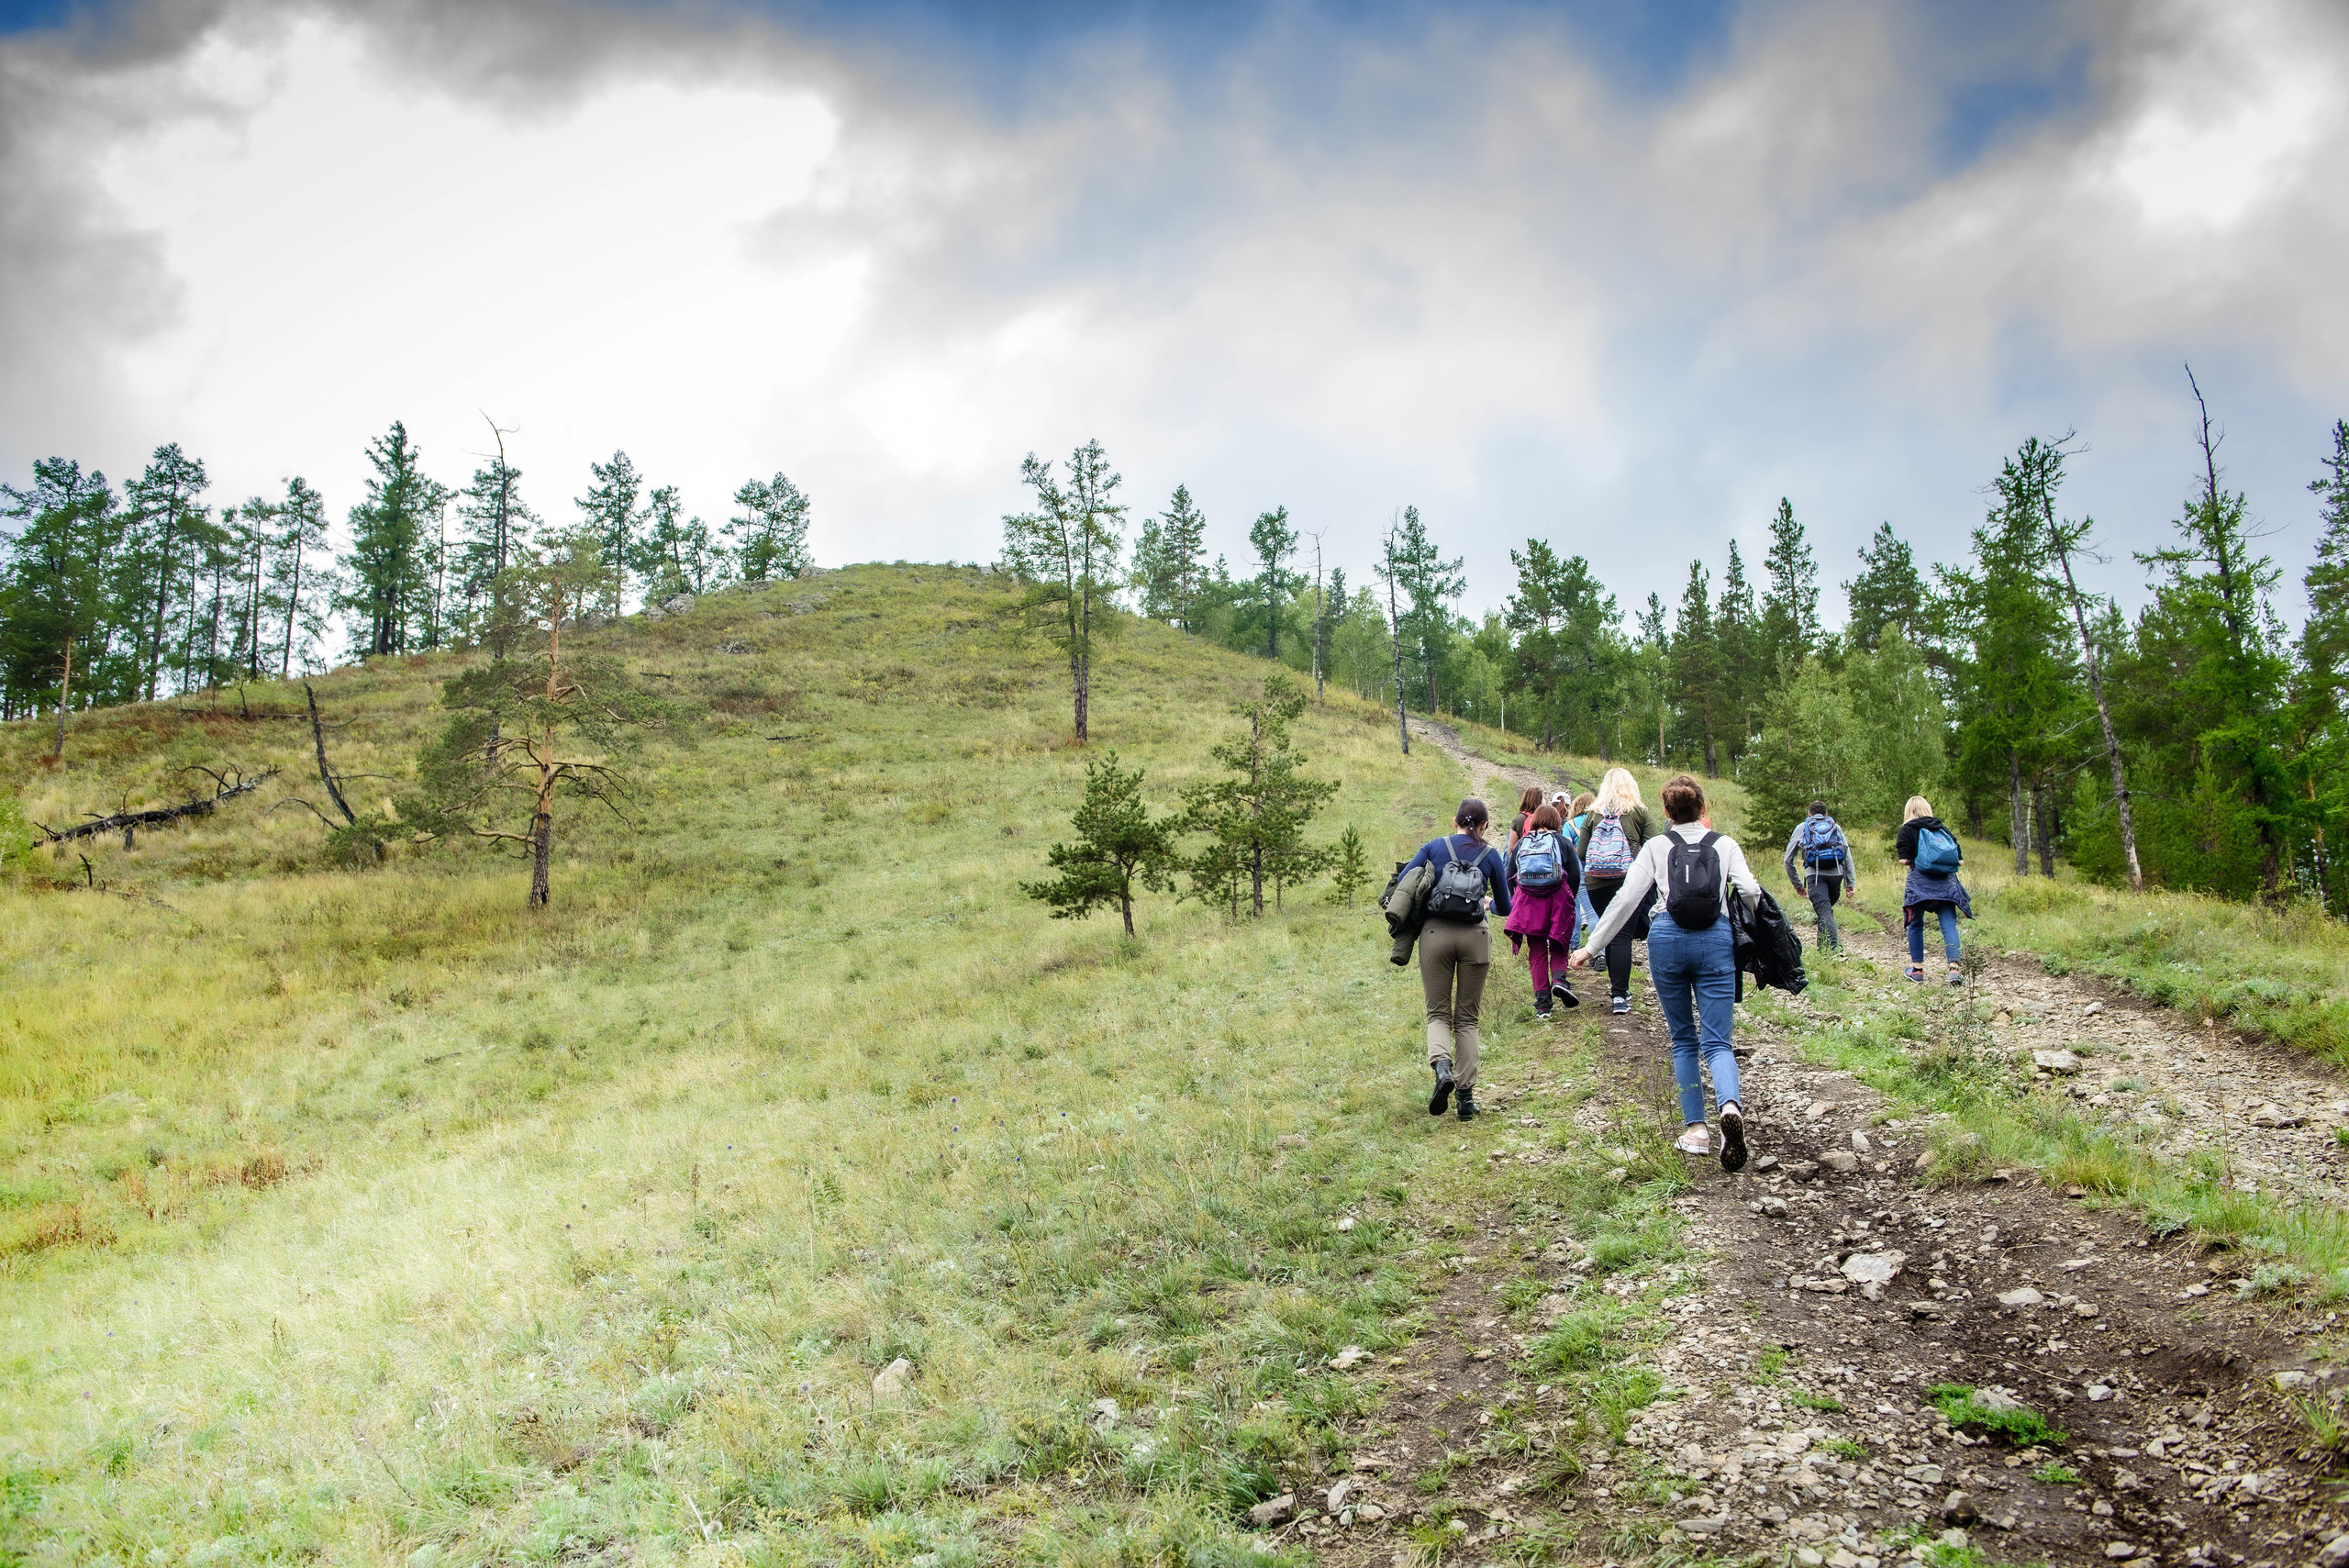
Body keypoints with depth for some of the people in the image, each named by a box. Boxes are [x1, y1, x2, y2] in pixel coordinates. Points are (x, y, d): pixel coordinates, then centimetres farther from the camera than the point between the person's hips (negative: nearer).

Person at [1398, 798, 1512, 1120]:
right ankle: (1466, 1094, 5)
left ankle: (1442, 1066, -21)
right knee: (1467, 1018, 11)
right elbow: (1505, 908, 14)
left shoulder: (1433, 847, 6)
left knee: (1438, 1013, 9)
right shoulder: (1490, 855, 7)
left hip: (1435, 934, 0)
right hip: (1474, 937, 0)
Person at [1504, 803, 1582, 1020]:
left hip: (1526, 903, 2)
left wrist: (1515, 904, 22)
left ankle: (1542, 1003, -2)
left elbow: (1510, 877, 13)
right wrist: (1569, 901, 15)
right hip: (1557, 900, -2)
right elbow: (1575, 875, 2)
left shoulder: (1521, 844, 13)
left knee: (1536, 951, 5)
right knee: (1559, 945, 12)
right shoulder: (1561, 841, 6)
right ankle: (1558, 977, -17)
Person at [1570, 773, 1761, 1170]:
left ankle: (1696, 1129, 10)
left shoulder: (1657, 846, 9)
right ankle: (1730, 1106, -29)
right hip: (1715, 941, 0)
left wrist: (1590, 947, 5)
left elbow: (1626, 898, 2)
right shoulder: (1724, 844, 10)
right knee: (1716, 1040, -1)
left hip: (1668, 940, 0)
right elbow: (1751, 890, -5)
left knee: (1683, 1040, 14)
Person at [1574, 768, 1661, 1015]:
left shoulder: (1593, 814, 8)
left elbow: (1580, 853, 7)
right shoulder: (1640, 813, 3)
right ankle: (1619, 994, -10)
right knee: (1622, 935, -4)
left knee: (1609, 933, 16)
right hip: (1629, 881, -2)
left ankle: (1617, 988, 24)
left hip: (1597, 883, 2)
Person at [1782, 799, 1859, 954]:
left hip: (1814, 873, -2)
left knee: (1824, 911, -13)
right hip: (1836, 873, 2)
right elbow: (1848, 856, 17)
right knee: (1827, 910, 18)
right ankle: (1823, 946, 17)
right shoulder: (1836, 827, 26)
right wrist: (1851, 883, 15)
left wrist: (1797, 884, 29)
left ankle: (1835, 948, -29)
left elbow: (1788, 859, 22)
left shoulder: (1802, 828, 23)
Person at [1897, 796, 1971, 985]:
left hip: (1919, 881, -2)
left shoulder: (1907, 830, 2)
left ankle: (1917, 969, 16)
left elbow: (1904, 860, -7)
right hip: (1945, 882, 2)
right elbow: (1958, 857, 11)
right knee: (1949, 925, -2)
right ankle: (1954, 968, -16)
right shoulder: (1943, 829, 13)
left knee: (1916, 925, 11)